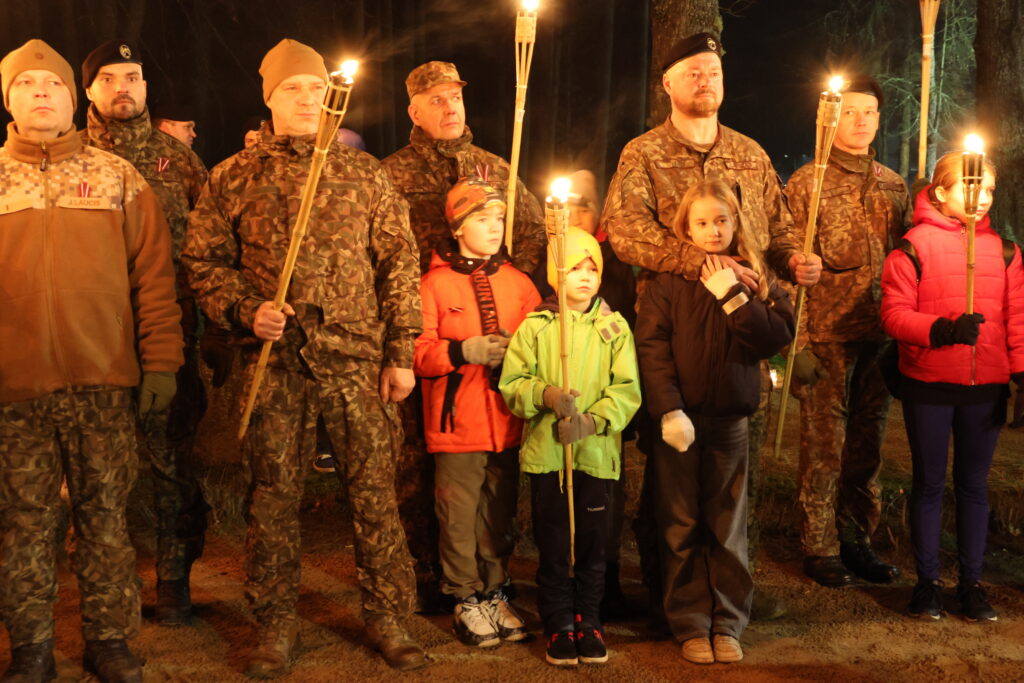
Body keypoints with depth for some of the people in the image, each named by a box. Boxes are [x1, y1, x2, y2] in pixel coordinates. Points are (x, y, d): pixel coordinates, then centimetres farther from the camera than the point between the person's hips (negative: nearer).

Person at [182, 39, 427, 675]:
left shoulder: (365, 172, 8)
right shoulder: (233, 178, 8)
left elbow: (399, 263, 7)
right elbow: (205, 260, 9)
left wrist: (401, 353, 1)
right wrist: (247, 310, -9)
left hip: (358, 359, 0)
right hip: (275, 364, 0)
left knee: (375, 489, 3)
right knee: (275, 492, 7)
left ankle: (388, 616, 17)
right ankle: (277, 623, 21)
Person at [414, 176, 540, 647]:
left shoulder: (517, 282, 10)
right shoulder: (435, 283, -2)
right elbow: (418, 352, -9)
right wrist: (466, 350, -20)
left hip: (507, 421, 4)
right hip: (457, 423, -4)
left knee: (501, 514, 11)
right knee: (460, 515, 1)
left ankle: (495, 594, 27)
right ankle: (467, 600, 16)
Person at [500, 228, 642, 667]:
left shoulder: (614, 327, 3)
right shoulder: (534, 327, 2)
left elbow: (627, 388, -3)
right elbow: (511, 383, 0)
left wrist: (593, 419, -17)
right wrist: (545, 396, -18)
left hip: (597, 451, 1)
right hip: (545, 451, 0)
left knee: (592, 541, 9)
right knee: (552, 543, 7)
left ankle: (588, 621, 25)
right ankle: (559, 624, 20)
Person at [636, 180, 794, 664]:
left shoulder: (755, 279, 7)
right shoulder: (668, 280, -1)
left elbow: (777, 337, -6)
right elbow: (652, 347, -9)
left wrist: (733, 295, -12)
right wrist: (669, 411, -17)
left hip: (731, 419, 2)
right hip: (679, 419, -1)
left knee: (728, 526, 8)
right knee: (681, 527, 5)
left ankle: (727, 623, 19)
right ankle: (690, 625, 16)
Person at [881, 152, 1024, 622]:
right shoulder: (914, 246, -5)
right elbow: (894, 314, -10)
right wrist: (942, 329, -24)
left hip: (986, 387, 3)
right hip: (928, 386, -3)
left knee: (974, 484, 11)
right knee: (929, 483, 8)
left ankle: (971, 583, 22)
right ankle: (927, 582, 20)